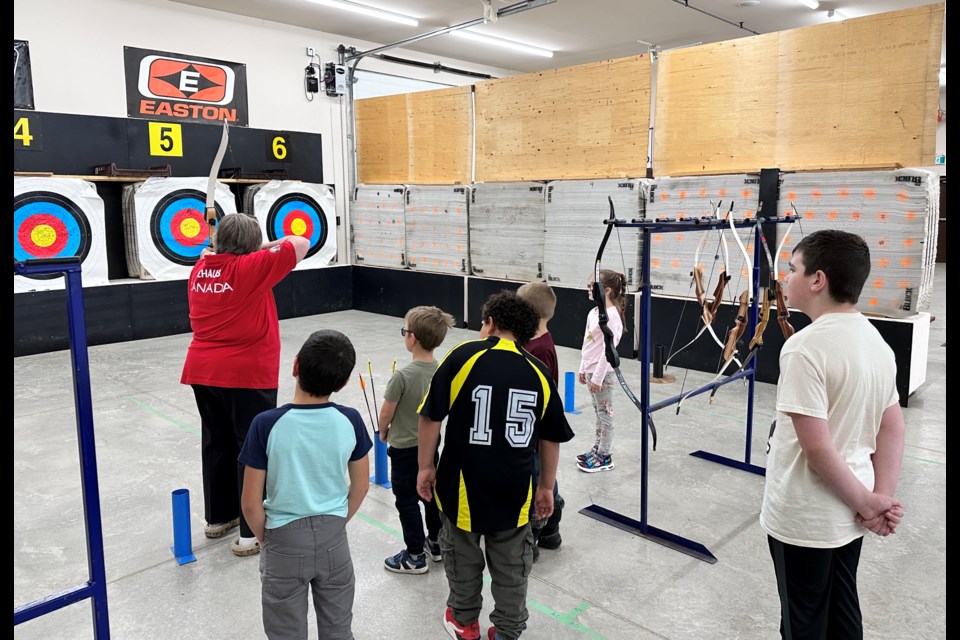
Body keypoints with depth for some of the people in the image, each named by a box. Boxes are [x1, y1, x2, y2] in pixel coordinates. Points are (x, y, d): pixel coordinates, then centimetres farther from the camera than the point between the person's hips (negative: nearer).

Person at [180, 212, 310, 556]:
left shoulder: (200, 268, 6)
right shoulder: (251, 267, -14)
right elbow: (302, 244, -8)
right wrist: (272, 246, 5)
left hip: (203, 371, 7)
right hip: (247, 374, -7)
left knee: (217, 445, 19)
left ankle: (218, 517, 33)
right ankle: (251, 533, 6)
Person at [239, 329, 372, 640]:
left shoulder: (267, 424, -21)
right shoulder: (350, 421, -14)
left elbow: (251, 503, -14)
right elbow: (361, 486, -1)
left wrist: (265, 539, 5)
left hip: (285, 542, -2)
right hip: (334, 539, 2)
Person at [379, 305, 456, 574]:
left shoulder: (403, 376, -26)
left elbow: (386, 413, -15)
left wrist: (383, 432, 5)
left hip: (404, 448, -6)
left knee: (407, 501, 9)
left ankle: (415, 557, 19)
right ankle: (437, 543, 35)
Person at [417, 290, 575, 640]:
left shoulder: (463, 356, -10)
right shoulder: (538, 371, -1)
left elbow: (430, 417, -10)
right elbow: (551, 438, 5)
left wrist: (426, 466, 3)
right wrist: (546, 486, 17)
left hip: (464, 482, -1)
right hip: (515, 488, 2)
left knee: (463, 555, 22)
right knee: (511, 564, 19)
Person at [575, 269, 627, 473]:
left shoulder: (611, 316, -20)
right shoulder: (593, 313, 7)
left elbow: (608, 350, -21)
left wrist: (598, 377, -19)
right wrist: (583, 369, 16)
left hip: (603, 373, -9)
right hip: (591, 371, 9)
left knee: (605, 414, 3)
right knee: (598, 412, 18)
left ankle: (604, 457, 14)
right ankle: (597, 449, 30)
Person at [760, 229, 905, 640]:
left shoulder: (805, 347, -24)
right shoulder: (876, 342, 3)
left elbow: (817, 446, -25)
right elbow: (892, 428, 5)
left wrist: (866, 503, -12)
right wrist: (882, 496, 0)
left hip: (804, 519, -7)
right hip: (847, 516, 8)